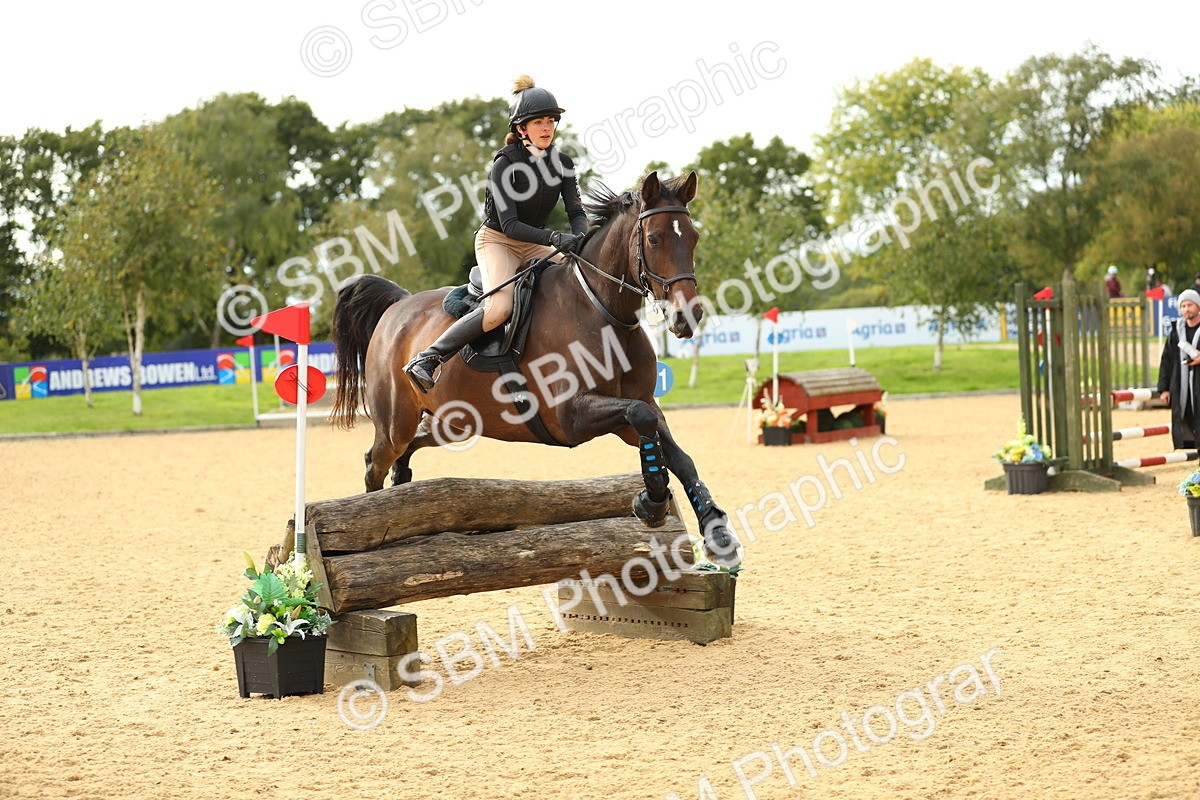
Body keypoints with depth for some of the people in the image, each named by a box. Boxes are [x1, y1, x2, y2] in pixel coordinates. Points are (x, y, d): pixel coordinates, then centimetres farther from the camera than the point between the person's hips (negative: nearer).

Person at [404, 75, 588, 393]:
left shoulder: (562, 163, -2)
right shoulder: (505, 164, -19)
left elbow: (577, 212, -4)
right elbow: (509, 225, -24)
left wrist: (579, 240, -27)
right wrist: (556, 239, -36)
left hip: (534, 245, 7)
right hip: (497, 240, -7)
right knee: (500, 308, -31)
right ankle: (427, 359, -25)